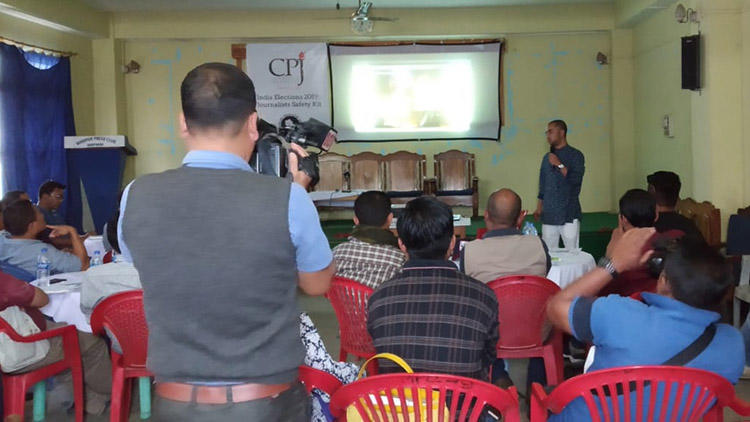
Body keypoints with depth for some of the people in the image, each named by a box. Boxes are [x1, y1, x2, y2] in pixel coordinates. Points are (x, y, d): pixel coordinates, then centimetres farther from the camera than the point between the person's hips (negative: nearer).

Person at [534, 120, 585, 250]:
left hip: (569, 215, -5)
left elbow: (576, 179, -13)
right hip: (548, 215, 5)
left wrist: (559, 165, -14)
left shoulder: (575, 155, -1)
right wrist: (539, 209, 13)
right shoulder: (547, 158, 15)